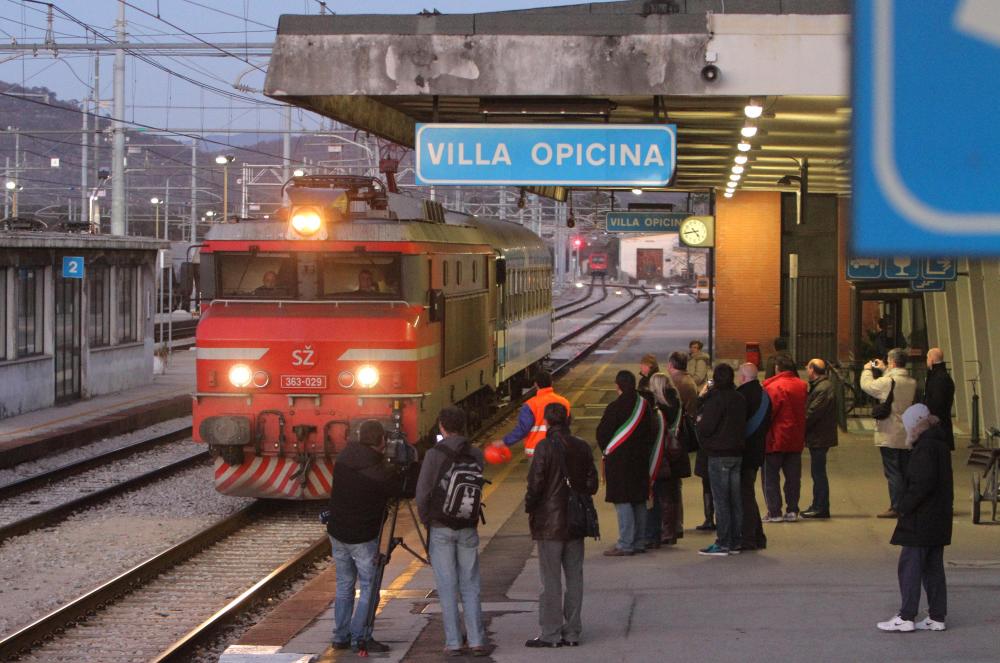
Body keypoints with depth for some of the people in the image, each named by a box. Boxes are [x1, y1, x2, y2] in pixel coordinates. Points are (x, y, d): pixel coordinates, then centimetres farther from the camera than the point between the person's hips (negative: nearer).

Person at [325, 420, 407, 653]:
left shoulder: (344, 457, -3)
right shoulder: (381, 471, -22)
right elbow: (405, 490, -9)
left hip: (337, 532, 7)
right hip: (363, 537, -7)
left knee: (344, 585, 15)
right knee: (369, 587, 3)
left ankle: (341, 636, 18)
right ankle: (360, 637, 1)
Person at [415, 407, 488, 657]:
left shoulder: (435, 454, -11)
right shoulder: (476, 454, -1)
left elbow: (422, 494, -11)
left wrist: (426, 520, 1)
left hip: (440, 528, -3)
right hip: (468, 527, 3)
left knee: (448, 588, 3)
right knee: (470, 586, 9)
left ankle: (453, 642, 3)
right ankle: (476, 640, 4)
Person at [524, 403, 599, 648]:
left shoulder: (545, 448, -14)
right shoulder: (582, 448, 2)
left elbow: (535, 484, -16)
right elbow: (592, 483, 6)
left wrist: (529, 508, -1)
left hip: (549, 522, -5)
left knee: (551, 581, 0)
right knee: (574, 578, 11)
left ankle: (551, 633, 2)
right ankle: (572, 631, 14)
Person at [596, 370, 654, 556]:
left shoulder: (615, 407, -16)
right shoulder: (644, 404, 4)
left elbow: (603, 433, -11)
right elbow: (650, 431, 10)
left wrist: (606, 450, 8)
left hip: (619, 458, -7)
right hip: (641, 459, 7)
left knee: (622, 501, -6)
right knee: (639, 501, 13)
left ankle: (625, 544, -9)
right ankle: (639, 542, 18)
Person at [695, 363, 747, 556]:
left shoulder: (715, 399, -15)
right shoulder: (739, 399, 8)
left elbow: (706, 428, -18)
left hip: (719, 455, -7)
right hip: (737, 452, 7)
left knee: (721, 500, -4)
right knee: (735, 499, 10)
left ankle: (722, 544, -4)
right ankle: (736, 542, 15)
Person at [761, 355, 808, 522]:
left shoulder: (773, 387, -15)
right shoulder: (802, 386, 3)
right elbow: (805, 411, 12)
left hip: (776, 439, -6)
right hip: (796, 440, 6)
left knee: (771, 476, 3)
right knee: (793, 476, 12)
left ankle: (774, 512, 0)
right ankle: (792, 510, 13)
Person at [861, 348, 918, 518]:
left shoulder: (888, 381, -18)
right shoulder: (912, 382, 6)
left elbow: (867, 385, -8)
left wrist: (867, 370, 10)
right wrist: (884, 370, 28)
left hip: (890, 435, -7)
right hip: (906, 435, 7)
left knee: (892, 472, -4)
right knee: (906, 471, 13)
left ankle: (896, 507, -5)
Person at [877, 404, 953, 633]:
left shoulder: (925, 448, -18)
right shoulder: (940, 445, 13)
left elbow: (922, 484, -24)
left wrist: (905, 506, -14)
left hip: (921, 521, -10)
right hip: (938, 521, 10)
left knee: (910, 566, -5)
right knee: (933, 568, 13)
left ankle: (906, 617, -5)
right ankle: (937, 616, 15)